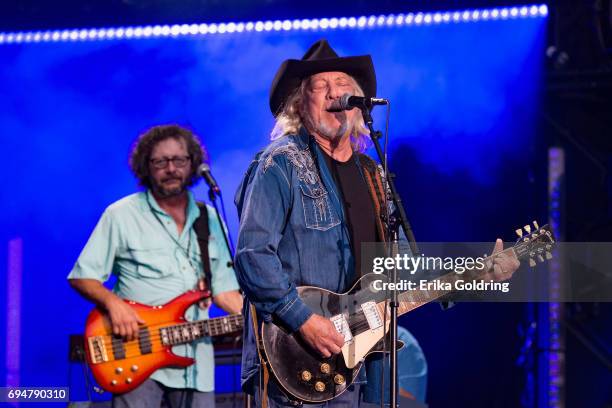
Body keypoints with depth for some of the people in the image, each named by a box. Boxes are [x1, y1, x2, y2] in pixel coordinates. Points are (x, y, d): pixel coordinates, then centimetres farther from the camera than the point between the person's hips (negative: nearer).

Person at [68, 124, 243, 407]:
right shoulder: (121, 215, 2)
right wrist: (113, 302, -17)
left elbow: (223, 288, 18)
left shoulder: (210, 221, 15)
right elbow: (81, 277, 2)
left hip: (196, 361, 4)